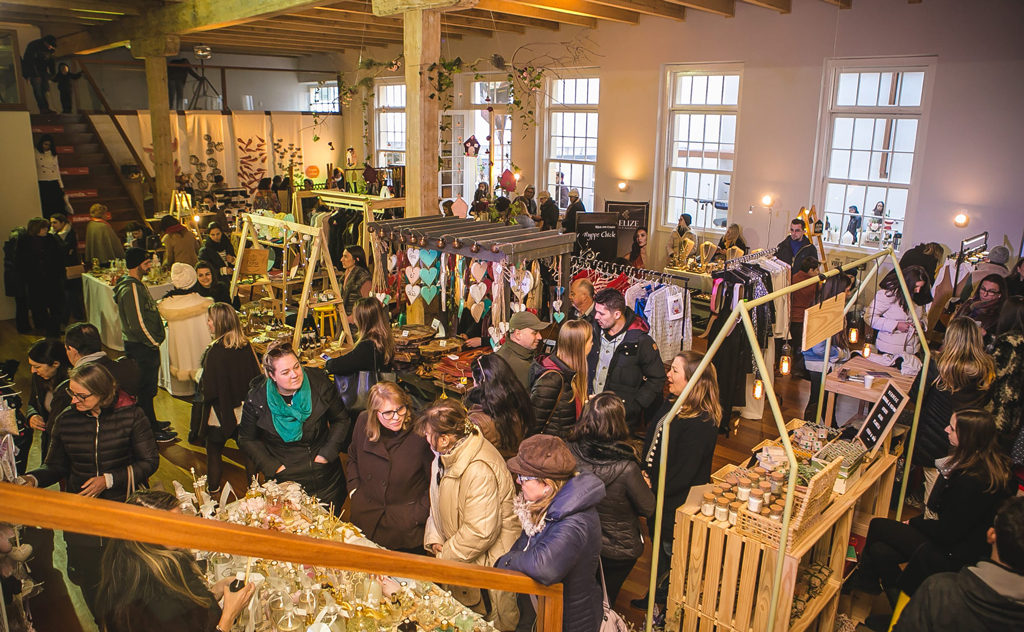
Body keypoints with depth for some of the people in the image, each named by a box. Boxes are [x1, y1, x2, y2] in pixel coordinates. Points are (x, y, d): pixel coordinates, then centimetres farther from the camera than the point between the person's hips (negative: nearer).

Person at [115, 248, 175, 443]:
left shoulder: (138, 284, 11)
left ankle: (151, 424, 31)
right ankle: (151, 431, 10)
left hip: (143, 346, 10)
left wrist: (154, 340, 13)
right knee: (145, 389, 1)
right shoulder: (131, 289, -22)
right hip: (141, 347, -10)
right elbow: (137, 324, -24)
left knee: (146, 388, 19)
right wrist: (154, 342, -13)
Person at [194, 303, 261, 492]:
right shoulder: (246, 346, -7)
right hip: (245, 411, 5)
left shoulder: (214, 352, -23)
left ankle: (213, 490, 27)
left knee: (214, 452, 15)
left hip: (220, 413, -5)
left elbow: (209, 390, -21)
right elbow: (256, 376, 2)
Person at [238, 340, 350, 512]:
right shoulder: (257, 399, -12)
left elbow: (341, 420, 1)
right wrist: (272, 467, -7)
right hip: (285, 482, -1)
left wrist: (328, 453, -8)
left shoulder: (320, 383, -11)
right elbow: (247, 439, 2)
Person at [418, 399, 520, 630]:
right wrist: (434, 540, -2)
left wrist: (444, 556, -16)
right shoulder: (446, 455, -1)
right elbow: (437, 503, 11)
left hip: (490, 560, -8)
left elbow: (480, 531, -29)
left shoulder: (480, 470, -31)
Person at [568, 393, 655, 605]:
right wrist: (644, 485, 3)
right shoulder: (626, 468, -35)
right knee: (605, 602, 26)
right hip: (618, 550, -3)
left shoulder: (571, 452, -25)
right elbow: (648, 509, -17)